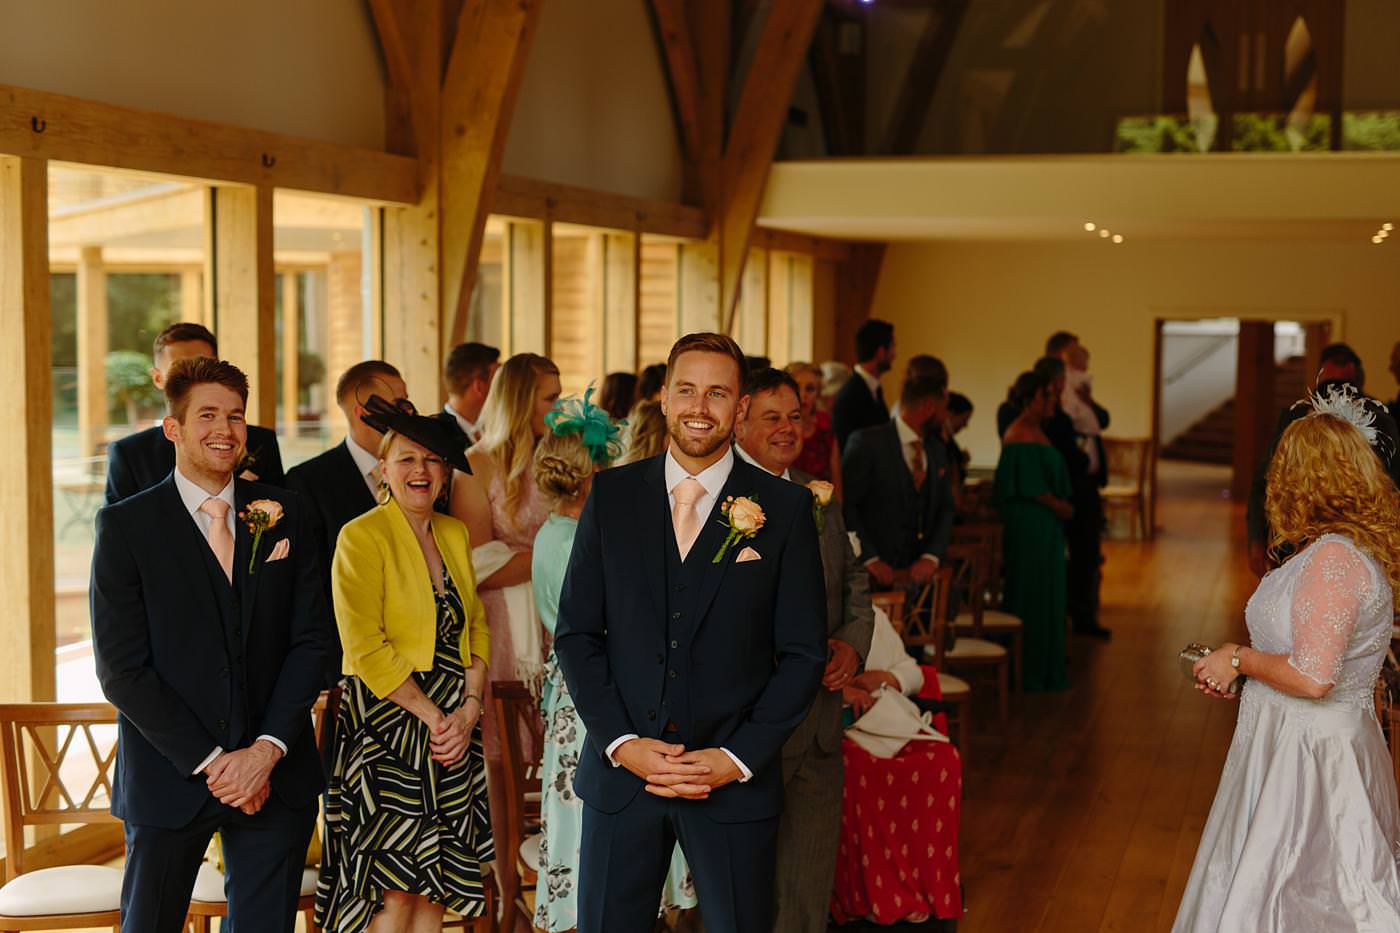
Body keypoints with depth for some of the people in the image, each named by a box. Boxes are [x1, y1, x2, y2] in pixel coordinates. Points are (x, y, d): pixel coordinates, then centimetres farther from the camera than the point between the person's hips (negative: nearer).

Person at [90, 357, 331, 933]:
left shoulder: (284, 516, 6)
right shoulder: (125, 525, -3)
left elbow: (311, 640, 3)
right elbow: (121, 669, -8)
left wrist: (268, 748, -9)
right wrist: (210, 761, -12)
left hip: (276, 776, 2)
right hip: (170, 777, -2)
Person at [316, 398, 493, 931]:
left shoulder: (455, 534, 11)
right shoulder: (362, 537, -9)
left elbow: (476, 630, 12)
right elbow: (367, 651, -15)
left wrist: (468, 709, -3)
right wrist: (432, 716, -13)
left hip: (452, 728, 6)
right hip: (387, 725, -6)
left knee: (434, 886, 7)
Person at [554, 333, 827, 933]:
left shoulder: (785, 508, -1)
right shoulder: (612, 495, 4)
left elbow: (803, 652, -1)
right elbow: (576, 632, 3)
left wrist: (739, 759, -10)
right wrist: (621, 743, -8)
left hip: (735, 780, -1)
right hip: (621, 771, 1)